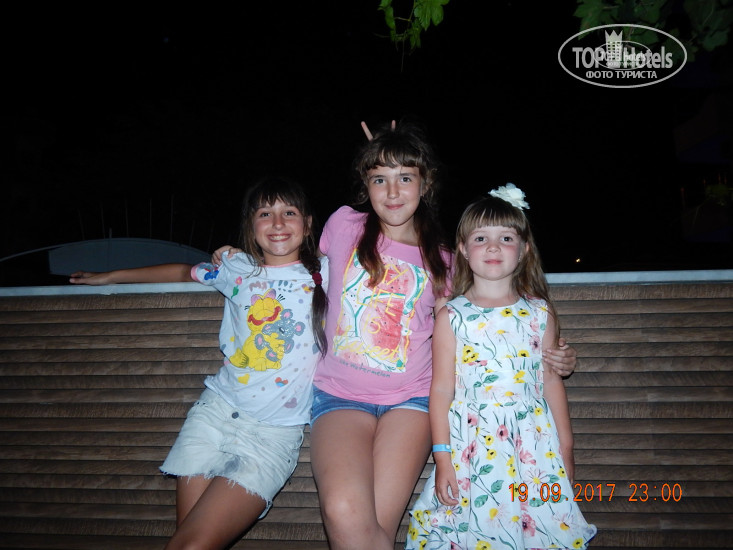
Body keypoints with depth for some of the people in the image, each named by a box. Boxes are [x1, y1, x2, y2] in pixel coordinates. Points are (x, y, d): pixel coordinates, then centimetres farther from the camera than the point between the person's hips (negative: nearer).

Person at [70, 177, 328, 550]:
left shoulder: (323, 273, 0)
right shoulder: (237, 268, 8)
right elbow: (183, 272, 25)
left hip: (274, 434, -3)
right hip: (216, 411, 3)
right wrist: (109, 277, 31)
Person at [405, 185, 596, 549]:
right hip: (472, 449, -2)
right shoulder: (451, 317, -2)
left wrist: (565, 448, 11)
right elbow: (441, 389, -3)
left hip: (535, 446, 2)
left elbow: (551, 380, 9)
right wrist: (441, 457, -5)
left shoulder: (539, 314, 4)